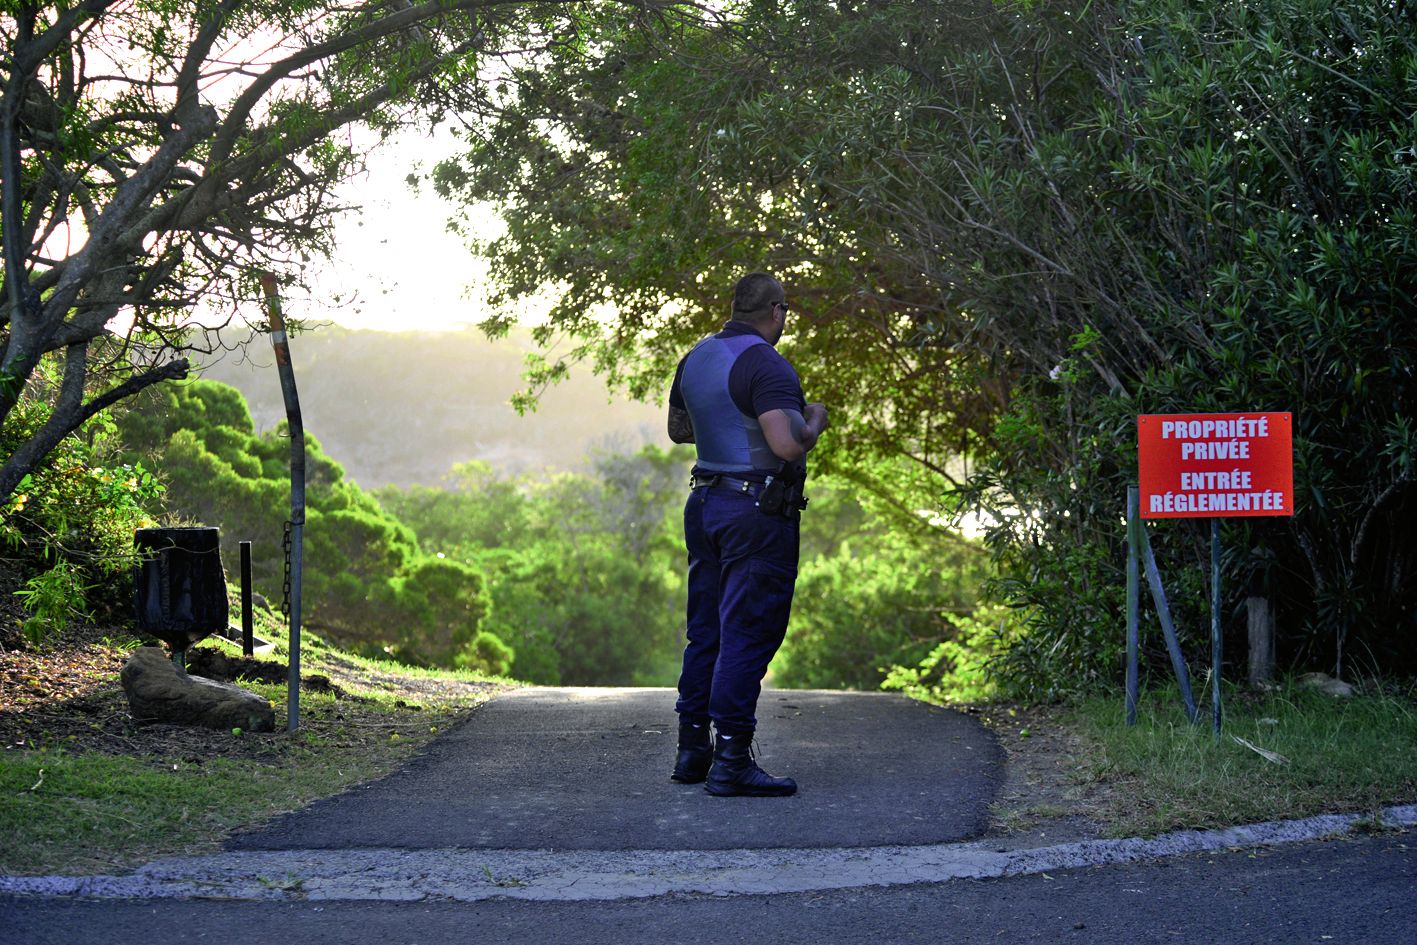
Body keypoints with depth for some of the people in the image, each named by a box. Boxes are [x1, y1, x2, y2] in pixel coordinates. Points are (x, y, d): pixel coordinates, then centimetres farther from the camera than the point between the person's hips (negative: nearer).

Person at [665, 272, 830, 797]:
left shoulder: (697, 358, 12)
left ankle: (692, 752, 18)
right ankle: (731, 763, -8)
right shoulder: (766, 364, -15)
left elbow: (678, 429, 26)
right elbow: (787, 443, -26)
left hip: (706, 502, 8)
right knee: (748, 635, -6)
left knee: (706, 631, 14)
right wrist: (814, 422, -6)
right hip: (759, 511, -8)